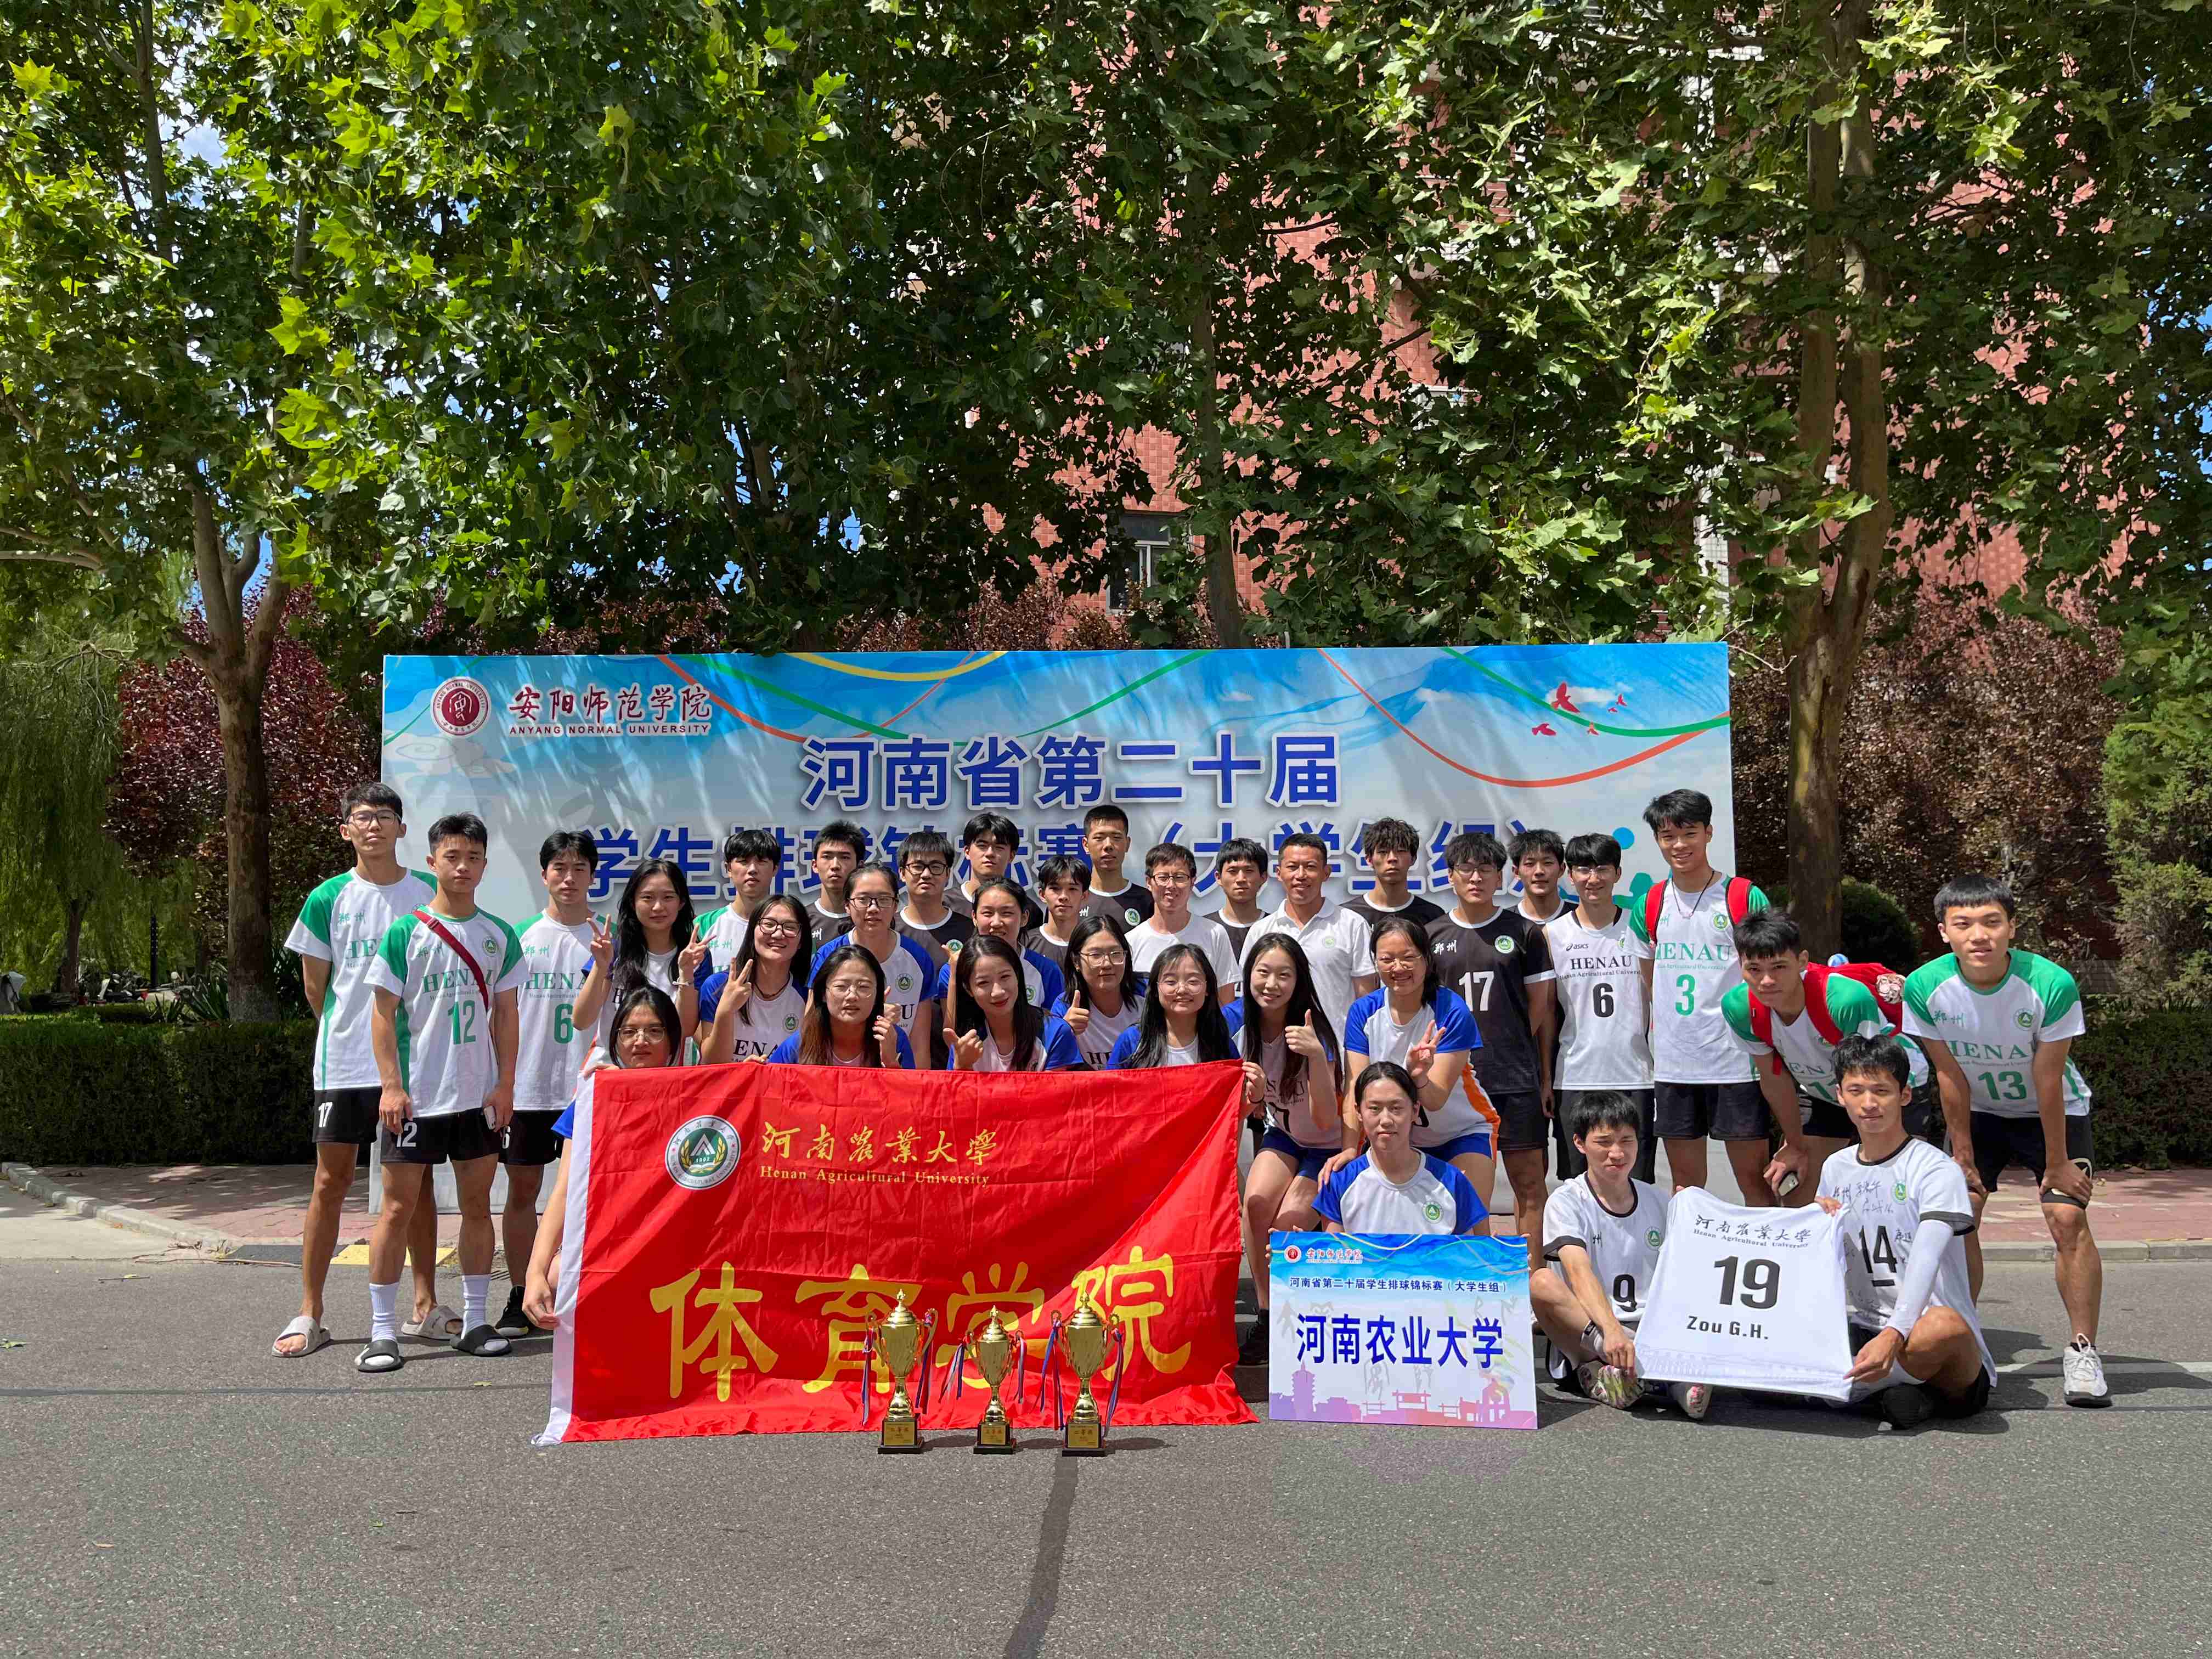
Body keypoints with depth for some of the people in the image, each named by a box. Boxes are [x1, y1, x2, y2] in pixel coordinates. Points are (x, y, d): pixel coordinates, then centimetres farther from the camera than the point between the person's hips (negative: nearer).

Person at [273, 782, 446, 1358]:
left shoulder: (428, 893, 3)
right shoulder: (329, 899, 0)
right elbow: (315, 986, 7)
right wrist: (348, 1031, 9)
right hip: (344, 1064, -1)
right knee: (332, 1181, 3)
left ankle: (425, 1307, 17)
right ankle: (309, 1316, 12)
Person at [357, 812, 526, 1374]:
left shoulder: (499, 936, 6)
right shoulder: (405, 932, -3)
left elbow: (504, 1014, 9)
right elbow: (384, 1013, -4)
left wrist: (505, 1084, 2)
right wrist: (392, 1086, -10)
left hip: (479, 1095, 3)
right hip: (416, 1095, -3)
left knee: (477, 1203, 8)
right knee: (399, 1206, 0)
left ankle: (474, 1322, 18)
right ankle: (382, 1331, 8)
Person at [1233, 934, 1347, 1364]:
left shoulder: (1313, 1030, -27)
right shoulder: (1237, 1021, -14)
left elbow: (1326, 1119, -33)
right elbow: (1252, 1108, -3)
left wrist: (1315, 1056, -48)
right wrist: (1252, 1093, -28)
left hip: (1329, 1143, -4)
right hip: (1283, 1135, 4)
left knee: (1289, 1224, -23)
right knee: (1256, 1201, -25)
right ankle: (1266, 1316, -10)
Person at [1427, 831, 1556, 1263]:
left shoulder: (1523, 933, 5)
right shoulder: (1434, 936, 8)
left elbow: (1541, 1008, 6)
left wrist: (1546, 1078, 3)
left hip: (1517, 1077, -1)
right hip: (1456, 1078, 1)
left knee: (1528, 1180, 1)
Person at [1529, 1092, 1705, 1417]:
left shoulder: (1659, 1202, 13)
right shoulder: (1566, 1202, -2)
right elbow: (1580, 1273, -19)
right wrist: (1612, 1330, -36)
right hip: (1585, 1329, -4)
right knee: (1541, 1282, -31)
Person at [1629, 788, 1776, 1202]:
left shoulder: (1745, 899, -4)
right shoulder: (1648, 906, 7)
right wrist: (1650, 1051, 11)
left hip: (1736, 1063, -3)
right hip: (1673, 1066, 3)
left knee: (1754, 1177, 3)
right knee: (1685, 1183, 11)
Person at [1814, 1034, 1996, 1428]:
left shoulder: (1937, 1170, -9)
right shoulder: (1834, 1168, 11)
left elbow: (1925, 1261, -25)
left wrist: (1894, 1336, -41)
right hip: (1862, 1331, 6)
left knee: (1943, 1326, -41)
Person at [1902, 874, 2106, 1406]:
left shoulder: (2052, 984, -31)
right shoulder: (1924, 987, -25)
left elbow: (2048, 1081, -22)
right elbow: (1950, 1076, -13)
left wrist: (2056, 1163, -14)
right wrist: (1963, 1156, -8)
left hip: (2055, 1112, -2)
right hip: (1979, 1113, 2)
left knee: (2068, 1219, -16)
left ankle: (2083, 1351, -2)